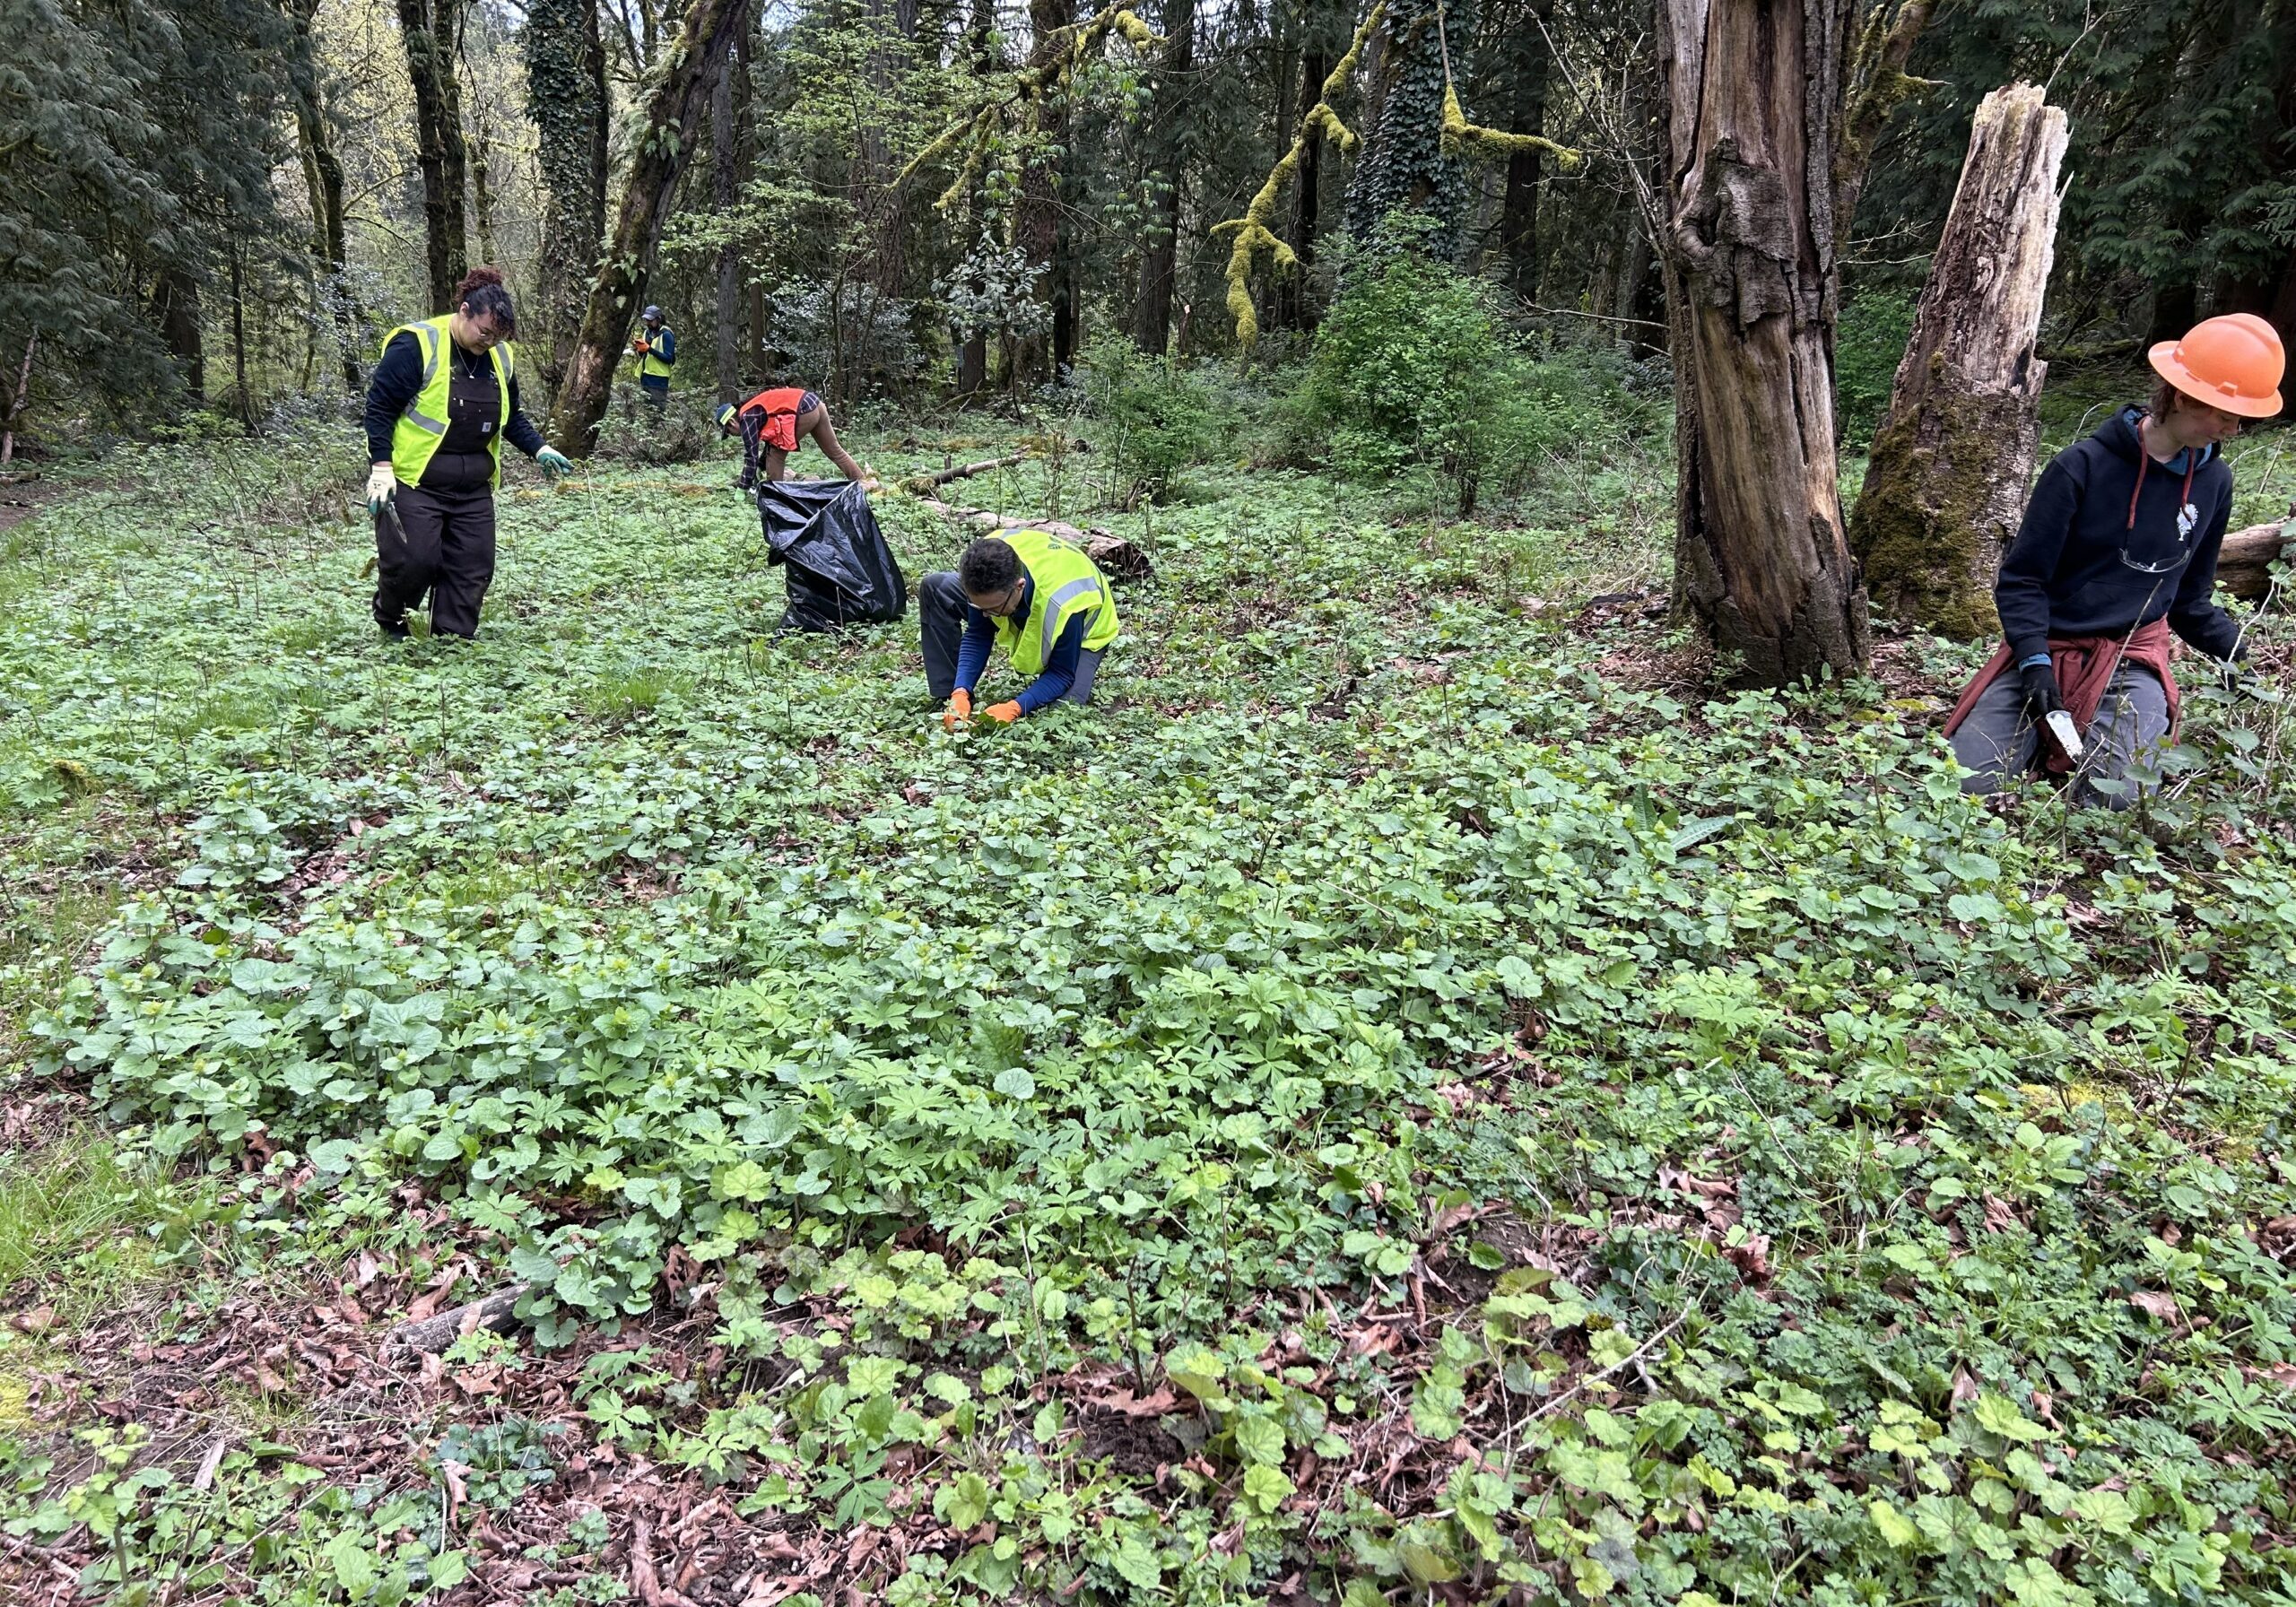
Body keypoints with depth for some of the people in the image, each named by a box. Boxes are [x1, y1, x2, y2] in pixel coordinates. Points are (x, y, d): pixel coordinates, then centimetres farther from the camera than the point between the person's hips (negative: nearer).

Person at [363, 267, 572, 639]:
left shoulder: (500, 357, 8)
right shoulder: (416, 345, -12)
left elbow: (510, 417, 22)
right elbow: (380, 408, -11)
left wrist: (538, 449, 6)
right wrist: (381, 467, -17)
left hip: (473, 489, 6)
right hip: (413, 482, -6)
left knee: (473, 570, 2)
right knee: (413, 560, -11)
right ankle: (390, 623, 18)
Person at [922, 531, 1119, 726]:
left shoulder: (1063, 608, -46)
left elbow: (1062, 674, -30)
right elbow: (977, 636, -20)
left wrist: (1014, 708, -43)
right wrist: (960, 693, -32)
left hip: (1080, 633, -4)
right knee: (935, 587, -13)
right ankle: (948, 699, -9)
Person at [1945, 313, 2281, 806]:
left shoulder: (2213, 481, 4)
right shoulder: (2082, 468, -11)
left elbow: (2191, 598, 16)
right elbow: (2021, 578, -9)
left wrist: (2241, 655, 4)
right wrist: (2034, 660, -20)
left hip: (2133, 658, 3)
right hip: (2050, 649, -2)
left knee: (2111, 798, -22)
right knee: (1965, 784, -17)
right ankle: (2043, 735, 14)